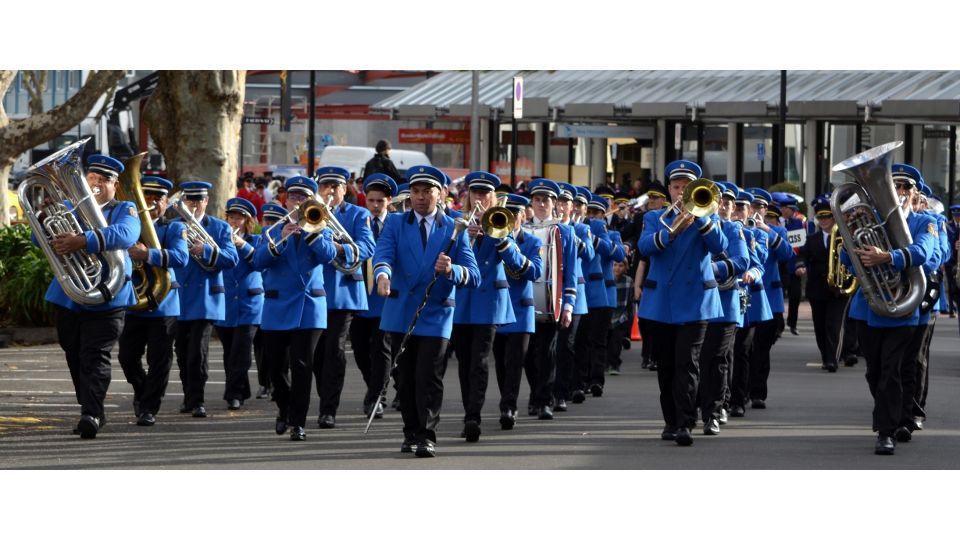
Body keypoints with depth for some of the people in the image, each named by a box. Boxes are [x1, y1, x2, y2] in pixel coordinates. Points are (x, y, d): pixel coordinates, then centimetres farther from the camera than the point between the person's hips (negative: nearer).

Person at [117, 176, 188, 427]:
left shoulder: (174, 229, 2)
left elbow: (180, 257, -16)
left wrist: (147, 254, -30)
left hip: (163, 304, -2)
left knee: (159, 360, -3)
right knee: (127, 356, 2)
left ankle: (149, 408, 4)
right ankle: (141, 393, 28)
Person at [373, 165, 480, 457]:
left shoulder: (455, 230, 3)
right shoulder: (395, 223, 6)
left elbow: (473, 276, -4)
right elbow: (383, 254, -12)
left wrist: (451, 270, -26)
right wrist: (383, 275, -35)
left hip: (436, 315, -2)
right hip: (401, 314, 2)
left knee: (429, 377, -11)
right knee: (406, 377, 9)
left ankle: (427, 436, -9)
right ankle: (411, 433, 19)